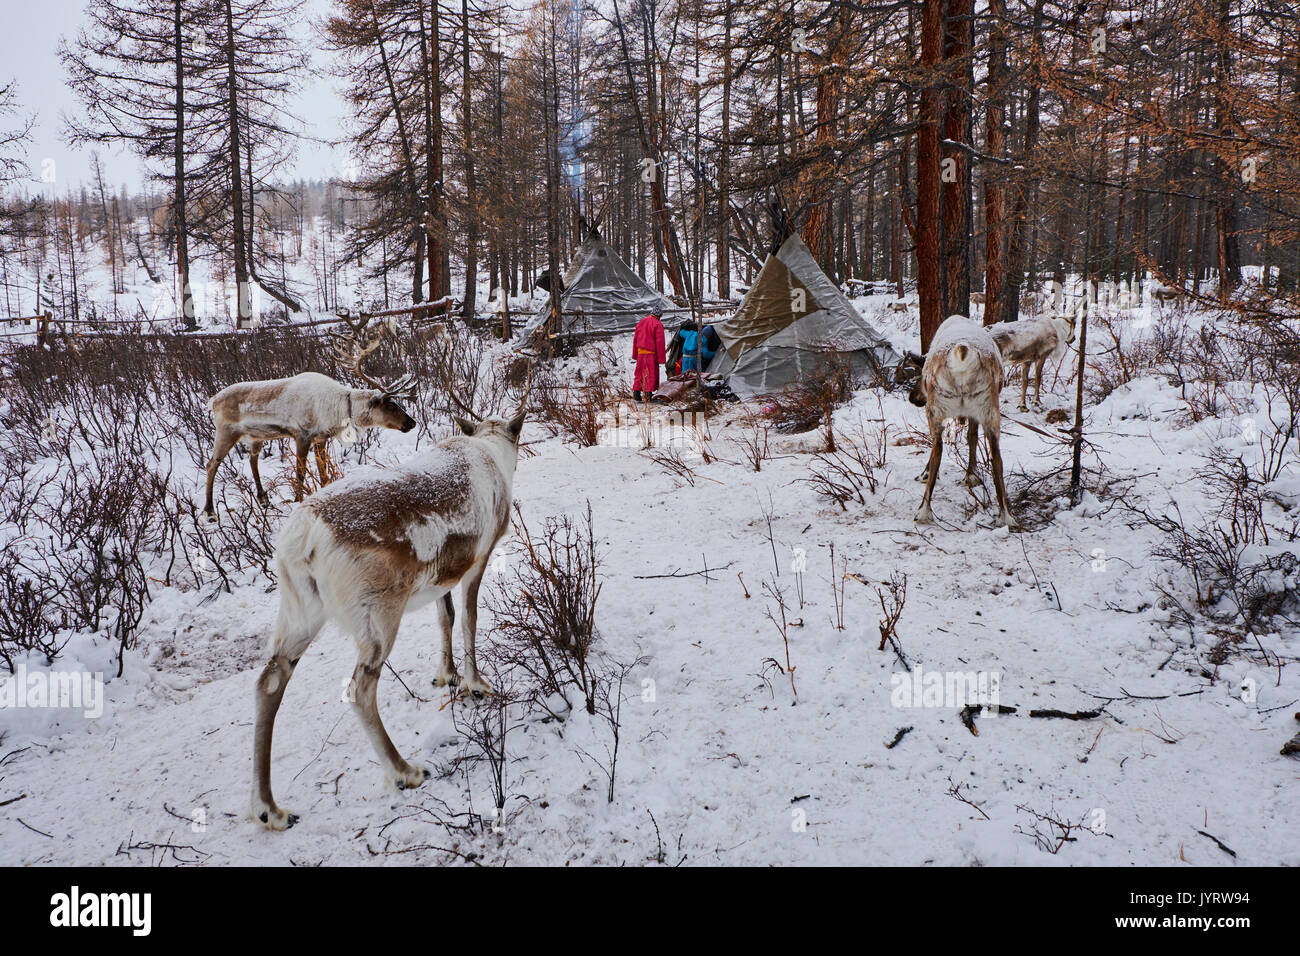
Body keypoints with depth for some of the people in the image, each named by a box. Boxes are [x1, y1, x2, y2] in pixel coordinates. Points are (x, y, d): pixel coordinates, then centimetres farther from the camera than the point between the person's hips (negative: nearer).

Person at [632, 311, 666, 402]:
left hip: (640, 353, 6)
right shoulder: (658, 324, -9)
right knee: (651, 373, 1)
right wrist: (661, 358, -9)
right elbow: (659, 342, -12)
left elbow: (635, 339, 16)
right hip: (651, 353, -6)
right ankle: (648, 393, -1)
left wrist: (635, 354, 22)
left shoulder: (641, 322, 12)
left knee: (639, 372, 12)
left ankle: (636, 391, 8)